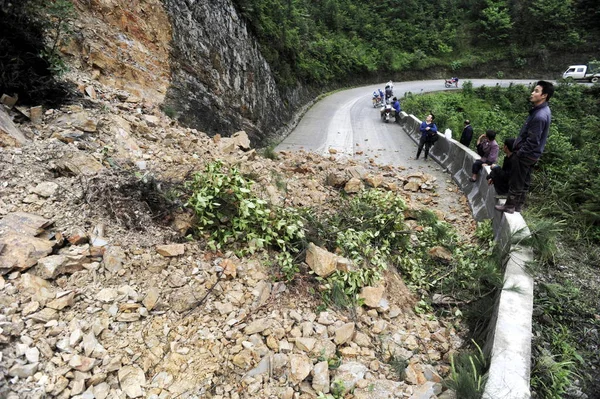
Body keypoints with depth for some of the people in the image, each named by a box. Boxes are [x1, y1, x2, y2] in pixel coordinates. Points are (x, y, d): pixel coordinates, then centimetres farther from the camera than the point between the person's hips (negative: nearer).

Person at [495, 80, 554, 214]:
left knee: (515, 182, 3)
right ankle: (518, 205, 30)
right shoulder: (542, 110, 5)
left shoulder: (540, 116, -27)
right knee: (524, 181, 18)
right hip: (530, 154, 10)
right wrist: (519, 146, 16)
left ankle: (510, 206, 16)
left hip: (526, 154, -10)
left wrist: (519, 153, -14)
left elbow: (532, 140, -25)